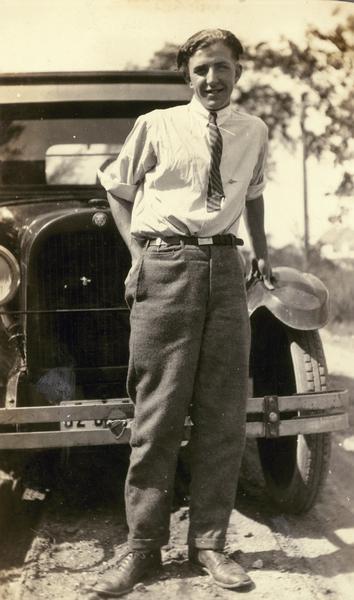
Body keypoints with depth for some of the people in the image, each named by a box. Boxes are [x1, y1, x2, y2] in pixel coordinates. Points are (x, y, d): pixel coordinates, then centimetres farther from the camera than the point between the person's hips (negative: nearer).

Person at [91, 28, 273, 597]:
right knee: (158, 412, -5)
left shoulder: (254, 133, 16)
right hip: (166, 267, -3)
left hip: (225, 267, 3)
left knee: (224, 413, 1)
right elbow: (117, 187, 17)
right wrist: (139, 250, 7)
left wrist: (262, 252, 27)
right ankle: (143, 549, 3)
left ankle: (209, 542, 11)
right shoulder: (156, 126, 6)